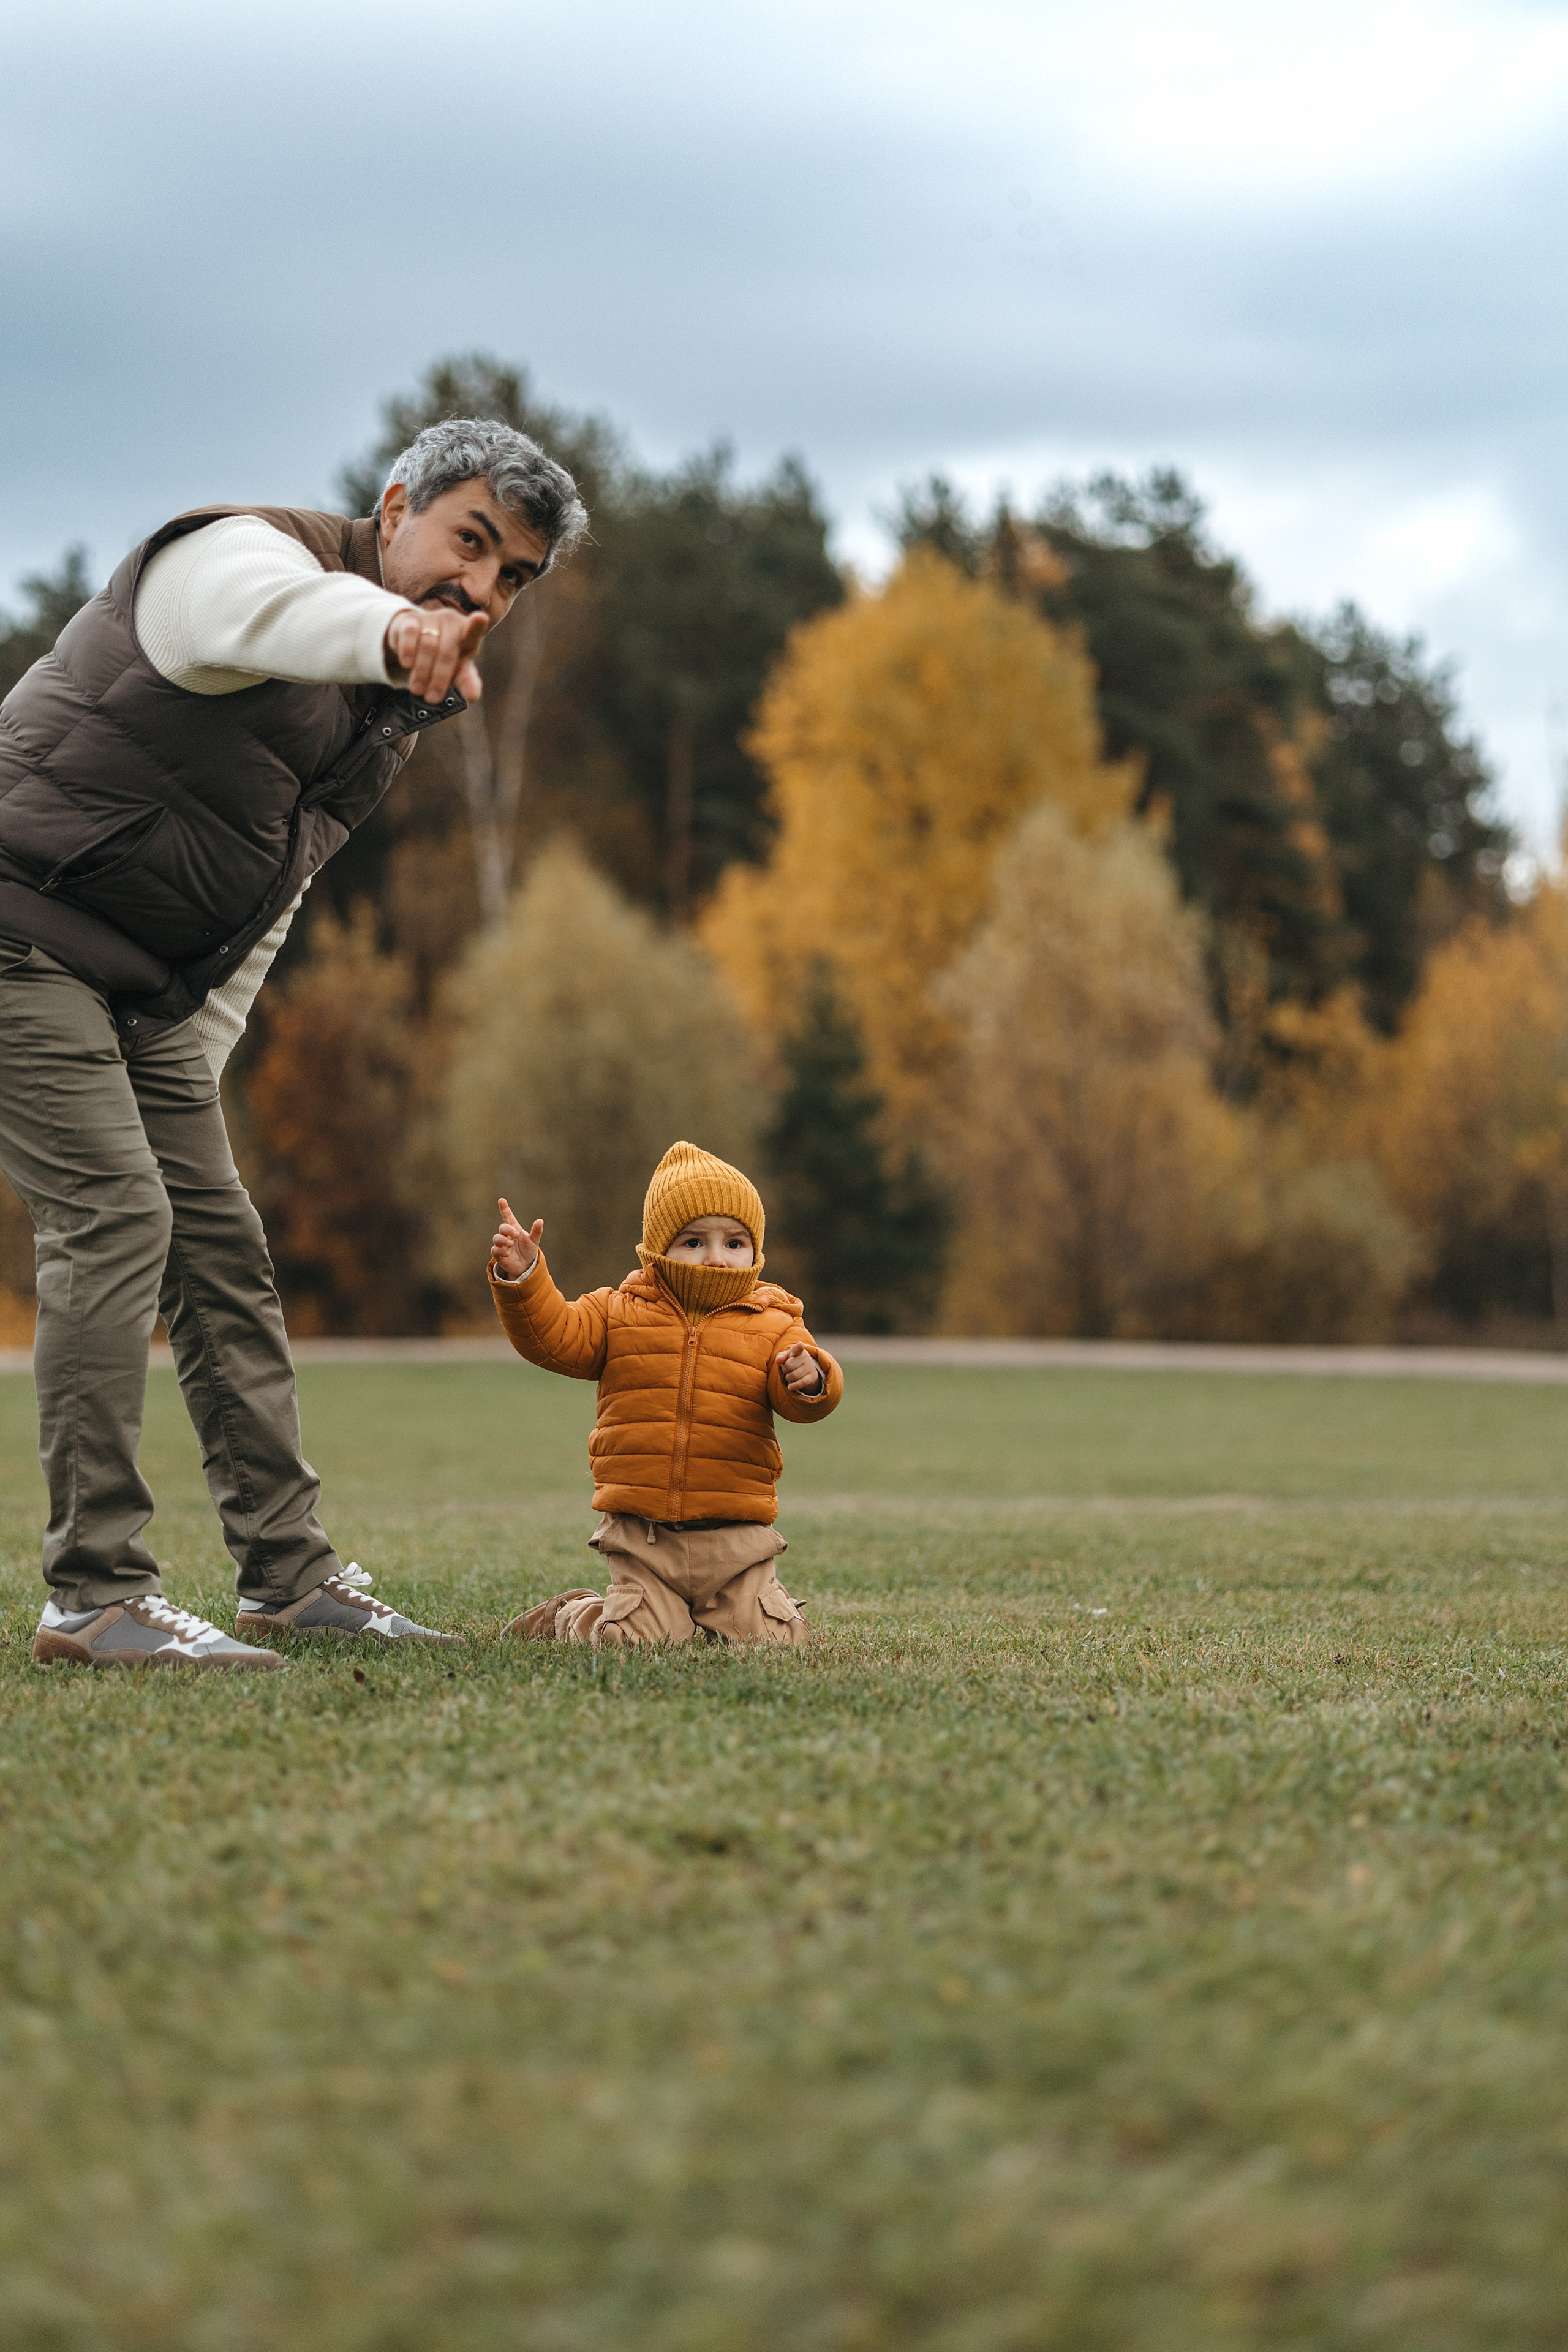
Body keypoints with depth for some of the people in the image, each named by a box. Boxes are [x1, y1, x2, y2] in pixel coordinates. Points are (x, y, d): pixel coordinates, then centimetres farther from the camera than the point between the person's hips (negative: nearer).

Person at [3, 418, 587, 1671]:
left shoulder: (404, 695, 11)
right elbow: (253, 608, -45)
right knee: (114, 1216, -17)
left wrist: (193, 1072, 14)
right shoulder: (250, 551, -16)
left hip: (148, 988, 9)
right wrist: (387, 629, -67)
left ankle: (291, 1575, 16)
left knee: (220, 1243, 9)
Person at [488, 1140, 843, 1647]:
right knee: (634, 1639, -12)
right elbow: (553, 1336, -3)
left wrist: (809, 1381, -33)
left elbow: (801, 1403, -9)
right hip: (641, 1536, -1)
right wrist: (521, 1278, -18)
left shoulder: (772, 1328, 3)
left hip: (735, 1537, 1)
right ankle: (564, 1617, 22)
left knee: (769, 1636, -6)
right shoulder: (620, 1314, 6)